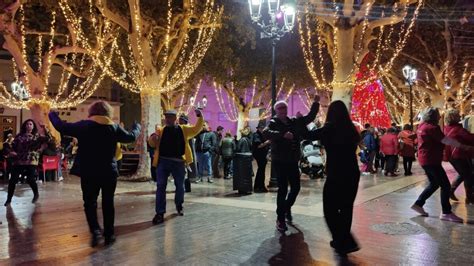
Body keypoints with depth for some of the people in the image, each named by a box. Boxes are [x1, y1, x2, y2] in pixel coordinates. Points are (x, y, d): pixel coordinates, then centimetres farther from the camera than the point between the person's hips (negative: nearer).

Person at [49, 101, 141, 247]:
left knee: (90, 202, 10)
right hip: (109, 172, 2)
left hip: (89, 173, -1)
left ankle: (95, 230, -9)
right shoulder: (115, 127, 0)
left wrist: (52, 115, 19)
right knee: (108, 203, 12)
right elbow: (131, 137, 11)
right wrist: (137, 126, 32)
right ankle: (109, 234, 15)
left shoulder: (83, 125, -5)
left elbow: (61, 127, 0)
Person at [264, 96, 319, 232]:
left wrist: (316, 103, 3)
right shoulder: (273, 123, -8)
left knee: (296, 187, 12)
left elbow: (310, 117, 14)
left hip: (293, 161, 6)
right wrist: (283, 134, -41)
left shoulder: (294, 121, 9)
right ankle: (280, 219, 7)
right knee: (283, 189, -5)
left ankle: (287, 207, 40)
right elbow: (266, 133, -29)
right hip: (279, 162, -6)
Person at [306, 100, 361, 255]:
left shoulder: (330, 128, -11)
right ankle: (341, 241, 26)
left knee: (330, 209, 4)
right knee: (346, 208, 15)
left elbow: (309, 136, -5)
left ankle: (347, 243, -3)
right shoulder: (350, 129, 5)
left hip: (336, 175, -6)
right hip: (352, 173, 7)